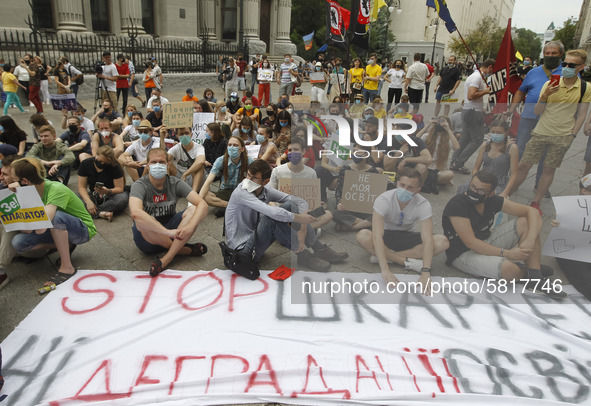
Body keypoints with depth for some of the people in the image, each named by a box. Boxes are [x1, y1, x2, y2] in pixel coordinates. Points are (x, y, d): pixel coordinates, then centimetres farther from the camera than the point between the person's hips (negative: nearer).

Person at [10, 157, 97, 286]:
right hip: (60, 230, 7)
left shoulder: (56, 190, -28)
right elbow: (27, 229, -10)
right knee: (18, 242, -13)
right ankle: (66, 246, 6)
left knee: (55, 216, -37)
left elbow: (40, 228, -39)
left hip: (83, 229, -7)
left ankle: (67, 267, -23)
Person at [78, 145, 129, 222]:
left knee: (123, 198, -37)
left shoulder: (115, 167, -14)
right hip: (93, 195, 2)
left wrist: (108, 191, -36)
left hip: (111, 196, -2)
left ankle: (95, 212, -27)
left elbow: (120, 188, -14)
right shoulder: (85, 164, -7)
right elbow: (82, 187, -9)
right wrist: (88, 201, -27)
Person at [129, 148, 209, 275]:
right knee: (141, 221, -35)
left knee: (193, 209, -20)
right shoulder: (140, 185, -15)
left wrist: (190, 227, -36)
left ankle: (166, 259, -28)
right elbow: (135, 213, -37)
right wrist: (168, 232, -43)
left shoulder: (175, 183, -6)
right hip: (147, 238, -3)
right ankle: (188, 249, -18)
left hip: (170, 232, 3)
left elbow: (202, 204, -17)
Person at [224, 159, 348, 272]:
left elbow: (300, 202, -8)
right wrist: (299, 218, -28)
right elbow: (271, 212, -36)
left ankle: (320, 249, -6)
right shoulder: (241, 192, -22)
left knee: (289, 206, -8)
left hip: (255, 238, 7)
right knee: (271, 217, -31)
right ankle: (303, 256, -19)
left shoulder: (266, 191, -4)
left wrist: (302, 231, -23)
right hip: (242, 248, -7)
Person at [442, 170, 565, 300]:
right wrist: (507, 253, -25)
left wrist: (530, 240, -19)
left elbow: (531, 211, -2)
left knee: (526, 222, -6)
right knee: (508, 269, -33)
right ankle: (527, 273, 6)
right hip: (463, 254, -7)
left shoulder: (492, 200, -4)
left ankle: (535, 277, -10)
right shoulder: (457, 205, -23)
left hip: (486, 243, 7)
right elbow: (471, 243, -26)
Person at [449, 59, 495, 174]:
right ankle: (458, 163, -4)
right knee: (477, 139, -4)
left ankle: (454, 162, 14)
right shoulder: (478, 77, -16)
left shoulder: (475, 75, 17)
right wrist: (485, 91, -15)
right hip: (474, 112, -10)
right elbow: (471, 96, -26)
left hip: (467, 110, 10)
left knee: (465, 138, 12)